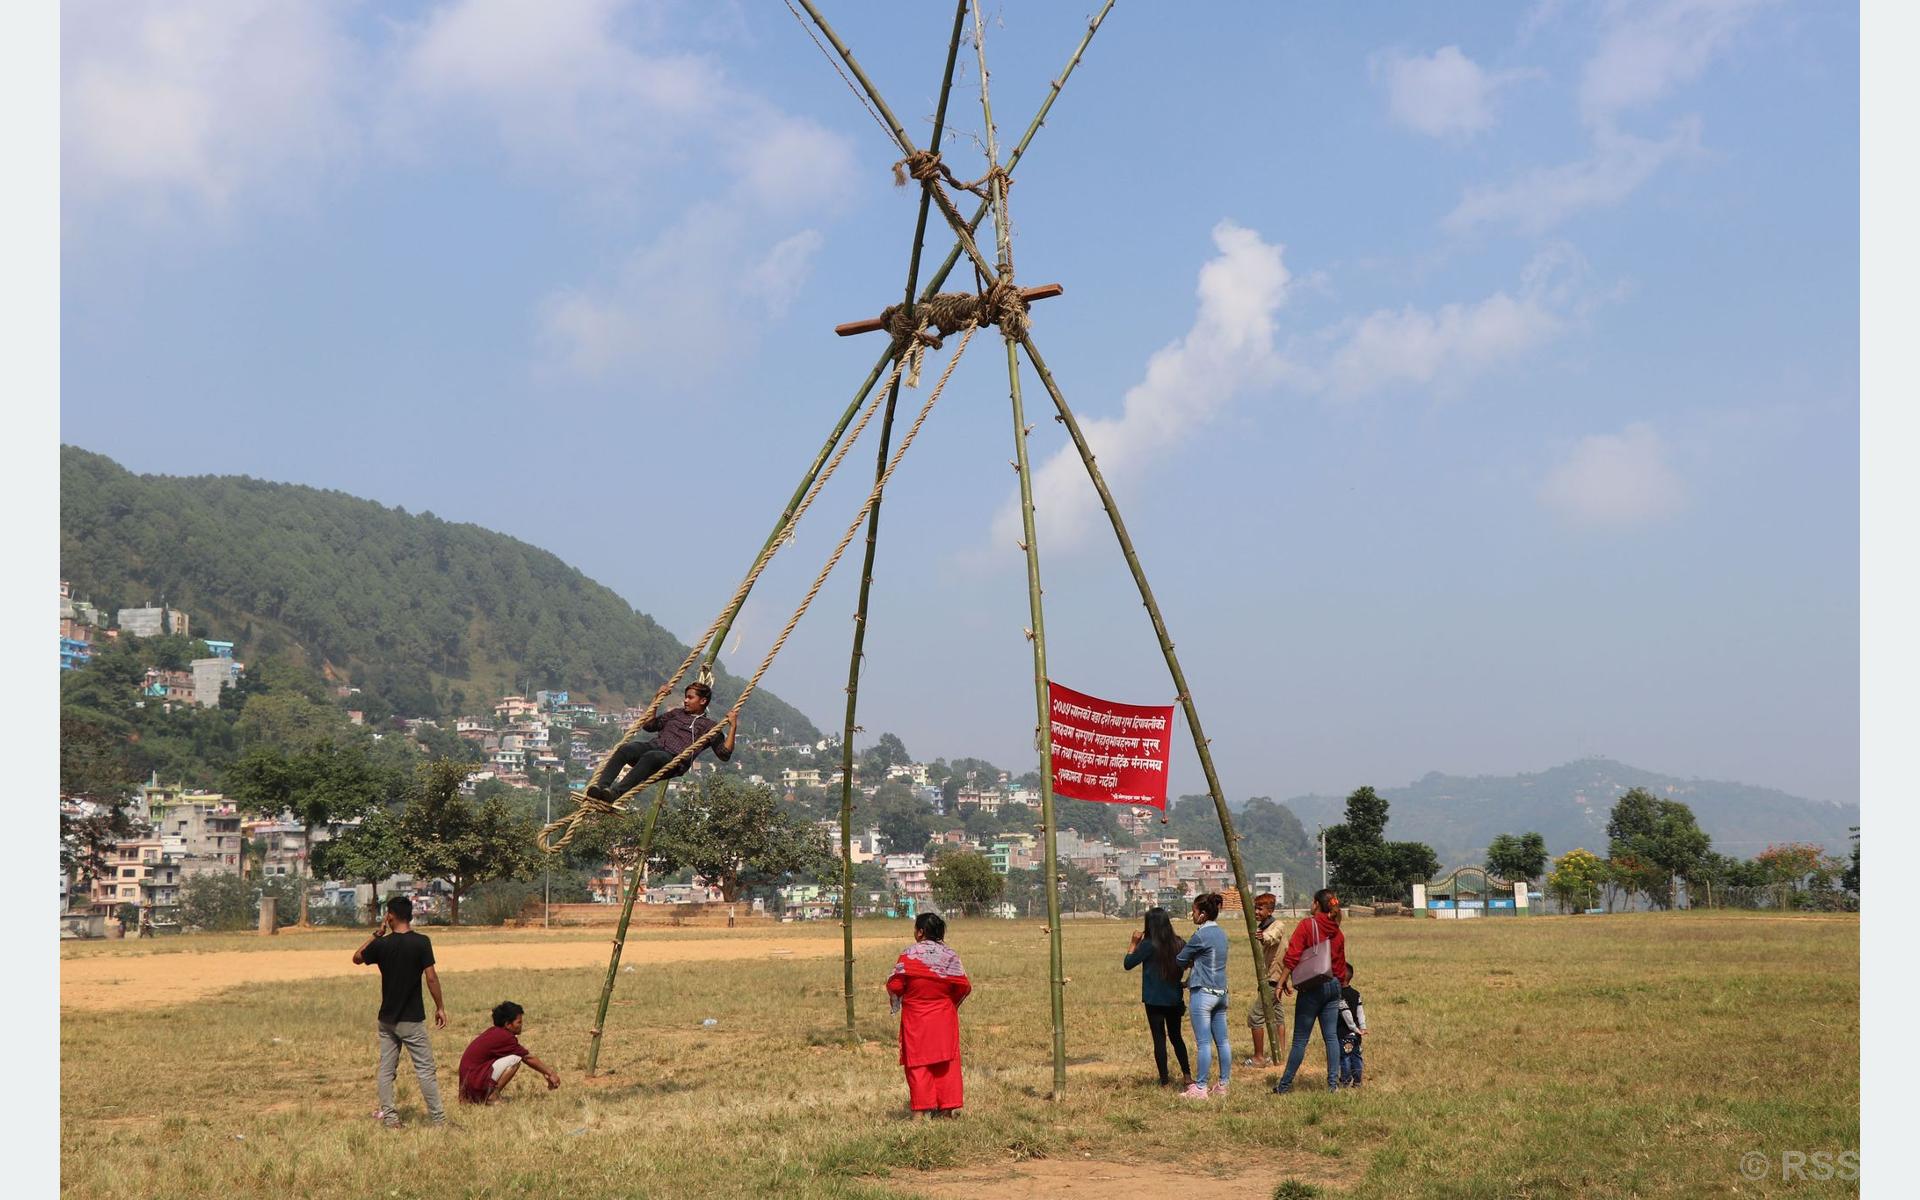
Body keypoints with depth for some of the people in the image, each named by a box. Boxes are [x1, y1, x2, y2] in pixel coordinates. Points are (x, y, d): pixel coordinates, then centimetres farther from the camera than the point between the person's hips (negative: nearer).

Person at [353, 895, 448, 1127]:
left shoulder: (381, 944, -4)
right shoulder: (421, 942, -12)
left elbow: (357, 958, 16)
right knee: (425, 1068, 1)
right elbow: (431, 978, -14)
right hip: (412, 1019, -3)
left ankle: (389, 1116, 13)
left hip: (387, 1019, 3)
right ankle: (437, 1117, 2)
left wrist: (377, 933, 17)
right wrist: (440, 1007, -4)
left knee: (386, 1069, 12)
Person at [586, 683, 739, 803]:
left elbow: (724, 754, 8)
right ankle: (600, 786, -45)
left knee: (650, 756, -41)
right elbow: (648, 725, 37)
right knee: (626, 748, -30)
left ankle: (616, 793, -55)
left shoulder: (708, 726, 18)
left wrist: (732, 727, 2)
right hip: (654, 746, 5)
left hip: (674, 759, -5)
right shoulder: (677, 713, 33)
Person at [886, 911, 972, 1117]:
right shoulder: (949, 955, -3)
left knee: (918, 1062, 6)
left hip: (916, 1018, -3)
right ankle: (947, 1106, 10)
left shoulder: (909, 954, -12)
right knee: (946, 1061, 10)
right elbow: (964, 986, -6)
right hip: (944, 1017, 3)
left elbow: (895, 985, -14)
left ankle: (924, 1107, 4)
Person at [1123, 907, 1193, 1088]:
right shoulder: (1179, 943, 0)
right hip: (1175, 998, 5)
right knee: (1176, 1036, 19)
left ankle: (1164, 1081, 5)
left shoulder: (1148, 945, -15)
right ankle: (1187, 1075, 16)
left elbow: (1128, 964, -8)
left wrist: (1134, 943, -2)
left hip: (1154, 1000, -5)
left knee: (1159, 1039, 3)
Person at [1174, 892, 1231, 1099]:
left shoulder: (1201, 936, -14)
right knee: (1222, 1041, 10)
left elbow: (1180, 960, -4)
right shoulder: (1221, 933, 11)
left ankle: (1200, 1088, -3)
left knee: (1204, 1043, -6)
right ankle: (1223, 1084, 15)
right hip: (1221, 992, 8)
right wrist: (1190, 981, 18)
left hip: (1203, 993, -8)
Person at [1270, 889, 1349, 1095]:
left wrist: (1283, 982, -9)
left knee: (1300, 1039, -1)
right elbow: (1341, 964, 14)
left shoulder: (1307, 925, -8)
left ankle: (1285, 1085, 5)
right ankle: (1333, 1082, 4)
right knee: (1331, 1036, 7)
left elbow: (1292, 956, -13)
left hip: (1312, 988, -5)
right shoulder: (1338, 933, 8)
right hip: (1333, 987, 5)